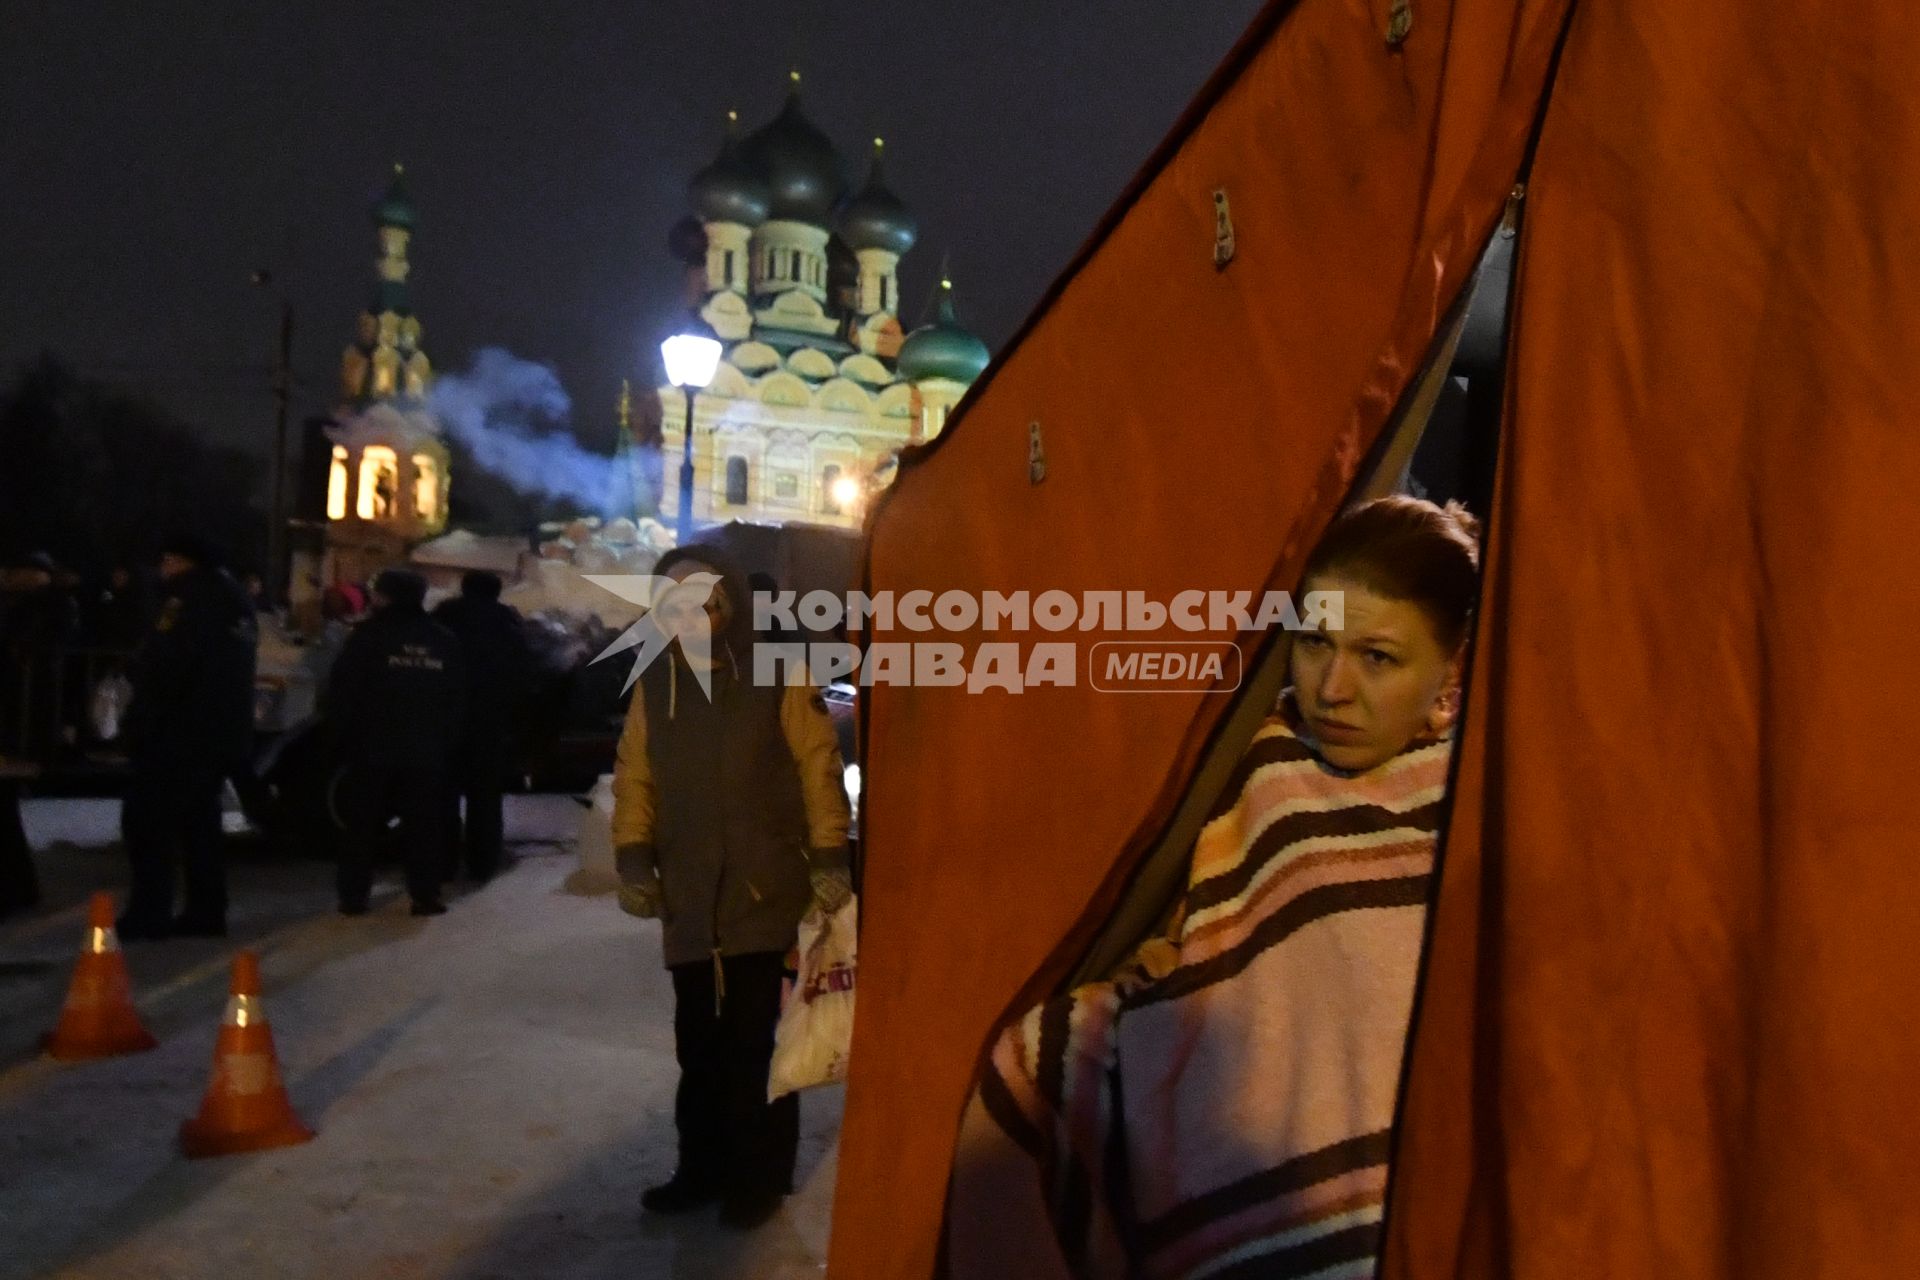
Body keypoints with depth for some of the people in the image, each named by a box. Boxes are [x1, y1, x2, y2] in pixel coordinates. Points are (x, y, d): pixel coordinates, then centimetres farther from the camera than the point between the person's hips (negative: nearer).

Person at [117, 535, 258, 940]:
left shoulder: (190, 597, -12)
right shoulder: (234, 601, 17)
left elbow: (160, 667, -19)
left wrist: (140, 726, -12)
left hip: (180, 733, -9)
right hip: (222, 733, 9)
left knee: (146, 821, -4)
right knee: (200, 823, 12)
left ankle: (148, 913, -6)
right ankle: (206, 912, 12)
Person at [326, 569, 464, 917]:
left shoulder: (368, 635, -5)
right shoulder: (445, 641, 9)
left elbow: (342, 692, -6)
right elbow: (457, 701, 11)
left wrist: (341, 737, 3)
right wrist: (447, 744, 14)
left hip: (372, 747, -3)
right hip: (427, 751, 3)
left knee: (363, 824, 5)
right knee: (423, 824, 5)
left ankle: (354, 895, 5)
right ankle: (425, 895, 2)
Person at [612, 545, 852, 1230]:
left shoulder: (779, 677, -5)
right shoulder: (654, 683, 7)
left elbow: (819, 768, -5)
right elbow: (635, 776, 9)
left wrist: (828, 858, -10)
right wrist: (634, 856, -1)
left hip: (767, 891, -4)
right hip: (689, 897, 4)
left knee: (758, 1041, 6)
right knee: (699, 1042, 15)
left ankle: (760, 1176, 21)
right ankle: (703, 1166, 31)